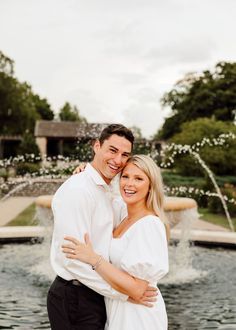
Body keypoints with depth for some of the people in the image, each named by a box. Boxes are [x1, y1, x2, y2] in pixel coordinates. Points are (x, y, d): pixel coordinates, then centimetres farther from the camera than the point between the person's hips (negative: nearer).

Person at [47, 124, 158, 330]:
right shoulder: (77, 189, -19)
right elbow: (74, 259, -25)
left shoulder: (105, 191, 10)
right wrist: (124, 290, -19)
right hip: (75, 299, -8)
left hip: (97, 295, 9)